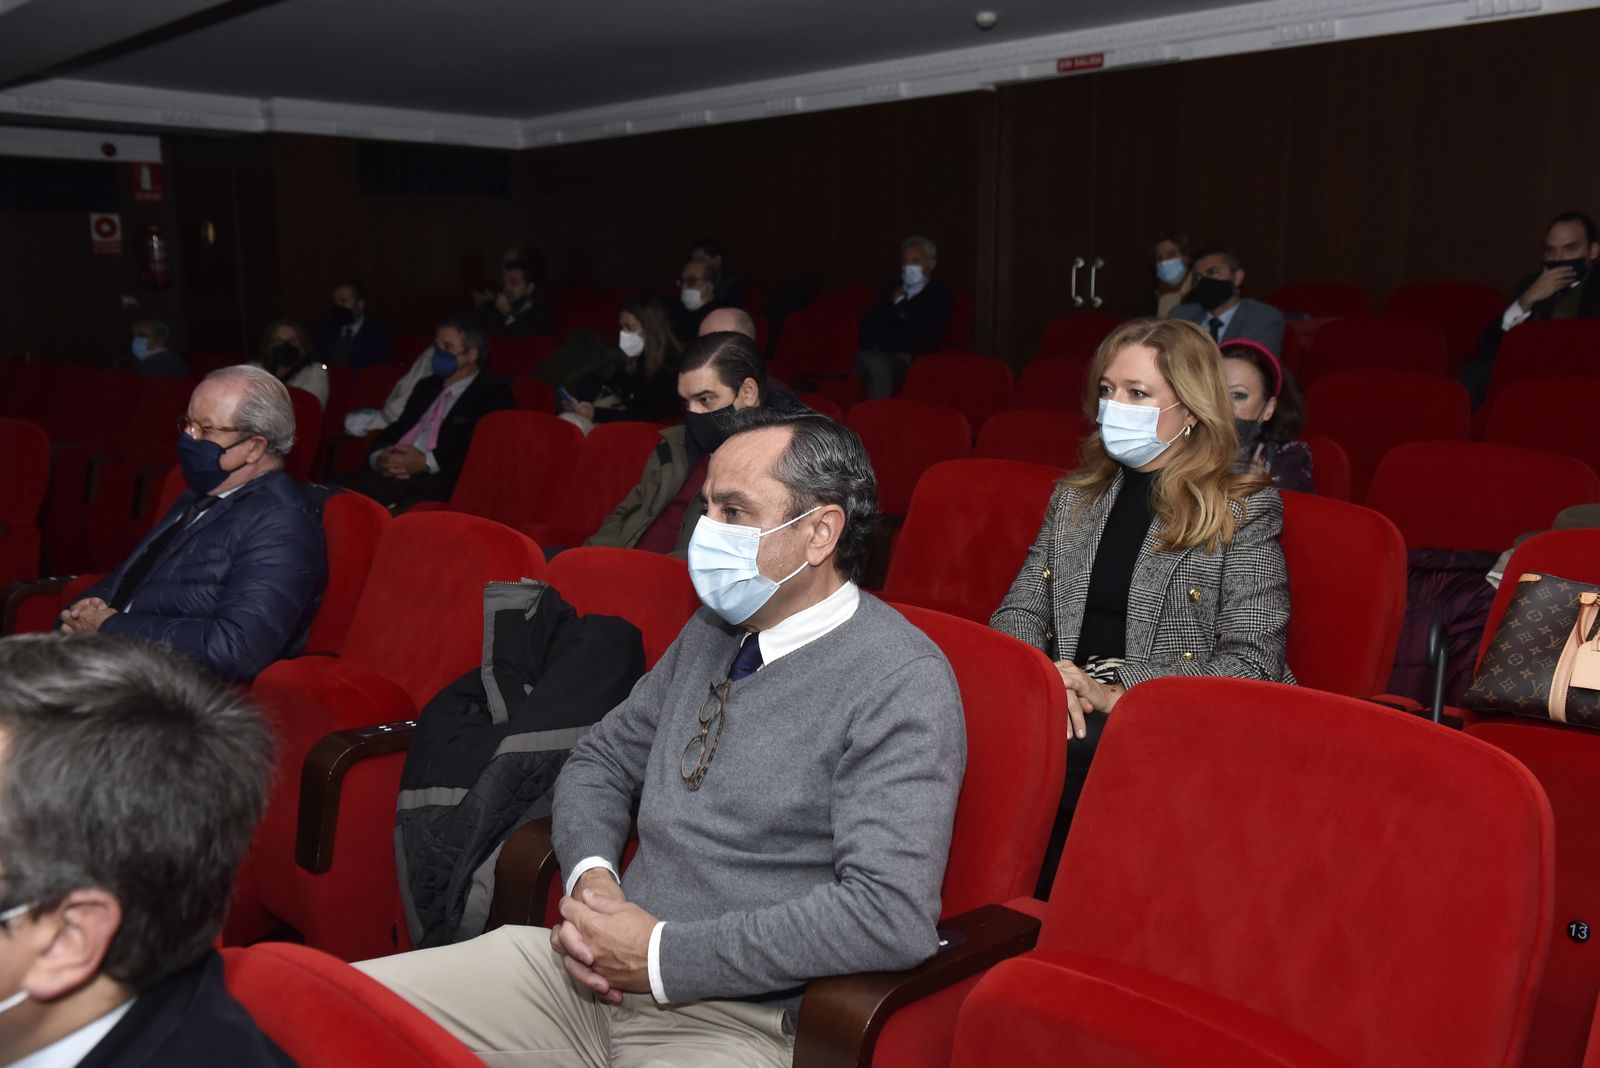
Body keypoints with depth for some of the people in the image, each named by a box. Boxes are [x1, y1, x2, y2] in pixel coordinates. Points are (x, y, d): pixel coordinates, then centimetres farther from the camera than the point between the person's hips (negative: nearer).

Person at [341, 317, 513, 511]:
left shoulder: (494, 393, 5)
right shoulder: (427, 386, 30)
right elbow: (396, 429, 21)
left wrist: (427, 462, -16)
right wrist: (379, 457, -2)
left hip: (442, 481, -6)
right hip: (392, 475, 7)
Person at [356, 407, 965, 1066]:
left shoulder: (900, 685, -14)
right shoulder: (712, 631, 11)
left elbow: (894, 915, -25)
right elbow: (602, 758, 20)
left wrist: (664, 954, -20)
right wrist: (590, 874, -3)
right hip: (600, 975, 7)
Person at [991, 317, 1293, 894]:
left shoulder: (1244, 511, 1)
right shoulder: (1075, 497, 17)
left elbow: (1252, 662, -8)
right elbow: (1018, 613, 13)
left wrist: (1118, 693, -16)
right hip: (1068, 708, 4)